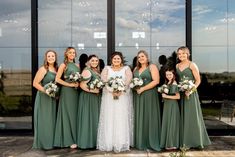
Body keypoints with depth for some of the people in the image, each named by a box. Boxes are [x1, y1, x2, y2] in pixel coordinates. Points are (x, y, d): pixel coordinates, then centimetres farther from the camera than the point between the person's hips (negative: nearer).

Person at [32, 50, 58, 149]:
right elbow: (35, 83, -12)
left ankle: (52, 141, 21)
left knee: (52, 119, 11)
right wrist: (46, 91, -18)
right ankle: (43, 143, 9)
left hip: (53, 98, 6)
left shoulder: (56, 69, 10)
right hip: (44, 97, -6)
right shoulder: (43, 69, -8)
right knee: (44, 120, -1)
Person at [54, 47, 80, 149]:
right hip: (67, 91, -5)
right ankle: (69, 140, 4)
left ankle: (75, 138, 14)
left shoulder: (77, 65, 14)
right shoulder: (63, 65, -1)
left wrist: (78, 83, -2)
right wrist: (70, 84, -14)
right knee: (68, 114, -2)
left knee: (75, 114, 6)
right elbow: (57, 79, -8)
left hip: (76, 92, 5)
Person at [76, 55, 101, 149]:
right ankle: (87, 142, 5)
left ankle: (94, 140, 20)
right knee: (89, 118, -4)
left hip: (96, 97, 9)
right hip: (88, 97, -9)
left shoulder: (97, 71, 15)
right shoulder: (87, 71, -12)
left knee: (95, 118, 11)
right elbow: (82, 85, -20)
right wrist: (92, 90, -23)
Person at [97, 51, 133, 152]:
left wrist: (119, 91, -20)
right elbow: (104, 80, -3)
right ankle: (108, 143, 1)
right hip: (109, 96, 1)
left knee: (122, 119, -4)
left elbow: (128, 81, -5)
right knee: (109, 119, -3)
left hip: (123, 96, 0)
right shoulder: (107, 68, 13)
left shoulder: (126, 68, 11)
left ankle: (121, 144, -1)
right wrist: (112, 90, -18)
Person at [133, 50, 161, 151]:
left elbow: (156, 81, -12)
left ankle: (151, 142, 4)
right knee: (139, 119, 5)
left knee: (149, 118, -3)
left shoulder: (152, 67, -1)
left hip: (149, 96, -5)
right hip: (138, 96, 6)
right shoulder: (136, 69, 17)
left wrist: (143, 89, -15)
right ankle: (140, 142, 11)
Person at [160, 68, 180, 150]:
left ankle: (172, 144, 8)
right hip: (166, 105, 8)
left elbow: (178, 96, -16)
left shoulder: (174, 84, -12)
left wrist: (167, 96, -16)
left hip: (173, 106, -8)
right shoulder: (167, 83, 11)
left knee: (172, 124, -1)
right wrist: (163, 95, -2)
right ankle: (167, 143, 20)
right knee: (166, 123, 11)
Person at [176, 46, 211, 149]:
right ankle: (185, 141, 15)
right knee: (183, 117, 7)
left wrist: (190, 90, -19)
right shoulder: (177, 66, 11)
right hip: (181, 94, 5)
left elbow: (198, 80, -8)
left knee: (193, 116, -1)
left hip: (191, 93, -5)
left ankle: (196, 141, 9)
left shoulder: (192, 65, -4)